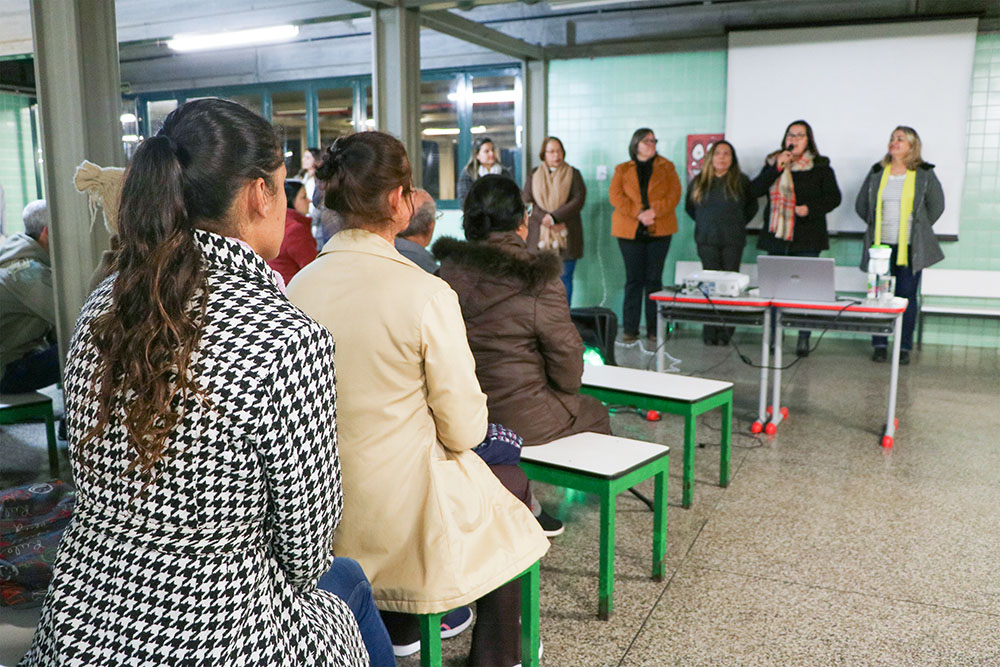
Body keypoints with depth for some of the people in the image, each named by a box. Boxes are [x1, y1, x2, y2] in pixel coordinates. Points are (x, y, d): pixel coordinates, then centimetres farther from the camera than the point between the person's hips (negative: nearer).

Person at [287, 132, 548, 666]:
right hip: (403, 519, -5)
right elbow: (464, 430, -16)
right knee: (511, 481, 22)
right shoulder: (426, 293, -23)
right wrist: (468, 419, 6)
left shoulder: (298, 286, -7)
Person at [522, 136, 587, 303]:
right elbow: (527, 202, 2)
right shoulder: (534, 175, 13)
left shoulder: (573, 174, 9)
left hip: (565, 236, -1)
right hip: (540, 237, 1)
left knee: (564, 279, 0)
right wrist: (544, 219, -14)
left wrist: (554, 217, -14)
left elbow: (578, 200, -4)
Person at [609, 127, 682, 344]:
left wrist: (654, 211, -16)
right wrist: (638, 213, -16)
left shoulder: (666, 167, 11)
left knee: (654, 279, 2)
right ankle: (630, 328, 6)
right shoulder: (622, 170, 10)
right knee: (633, 279, 1)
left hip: (659, 230, 0)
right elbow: (615, 196, -3)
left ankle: (654, 329, 7)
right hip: (630, 231, 0)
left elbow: (674, 194, 0)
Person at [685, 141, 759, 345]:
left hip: (733, 241, -1)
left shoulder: (741, 181, 6)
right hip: (707, 240, 1)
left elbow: (752, 206, 15)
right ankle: (710, 333, 0)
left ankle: (725, 333, 2)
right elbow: (689, 207, 21)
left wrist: (738, 223, 7)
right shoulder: (698, 182, 10)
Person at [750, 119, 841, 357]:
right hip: (776, 235, 2)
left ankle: (803, 340, 4)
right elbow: (754, 190, -1)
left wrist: (810, 208, -14)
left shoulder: (820, 167, 4)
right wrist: (777, 168, -11)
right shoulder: (772, 163, 10)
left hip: (807, 238, -2)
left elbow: (833, 197, 2)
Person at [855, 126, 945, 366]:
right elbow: (861, 205, 16)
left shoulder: (924, 174, 2)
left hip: (910, 247, -2)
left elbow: (936, 206, 8)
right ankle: (880, 345, 11)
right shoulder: (877, 172, 8)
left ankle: (904, 348, 9)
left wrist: (918, 229, 8)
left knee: (907, 296, 0)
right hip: (881, 245, 2)